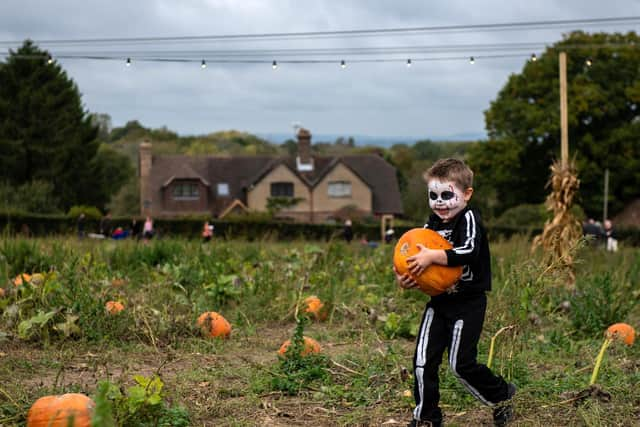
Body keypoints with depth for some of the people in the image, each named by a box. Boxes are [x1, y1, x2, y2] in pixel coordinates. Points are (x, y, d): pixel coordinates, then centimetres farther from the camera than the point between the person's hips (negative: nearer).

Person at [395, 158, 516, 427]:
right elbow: (420, 259, 13)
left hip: (467, 303, -7)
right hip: (439, 301, 7)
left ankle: (501, 395, 21)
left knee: (461, 363, -5)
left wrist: (432, 256, -34)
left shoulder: (469, 219, -13)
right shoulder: (433, 224, 9)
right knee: (423, 360, 2)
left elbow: (469, 251, -31)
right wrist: (406, 279, -7)